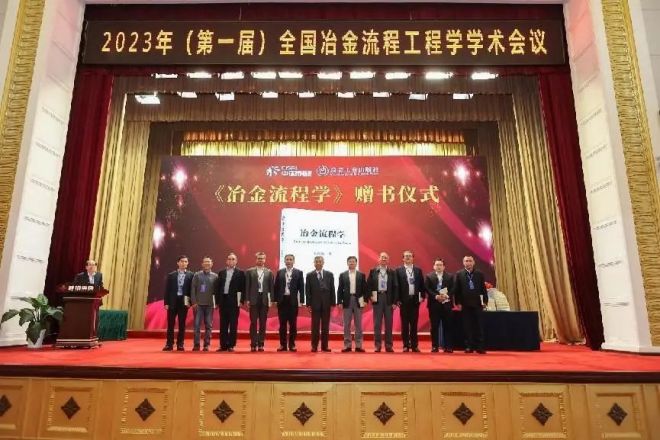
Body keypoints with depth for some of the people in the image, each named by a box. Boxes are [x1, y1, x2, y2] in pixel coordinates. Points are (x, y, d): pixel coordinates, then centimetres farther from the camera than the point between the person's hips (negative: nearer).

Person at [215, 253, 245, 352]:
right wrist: (217, 301, 5)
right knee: (223, 324, 8)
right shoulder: (221, 272, 12)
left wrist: (241, 300, -10)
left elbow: (242, 288, -3)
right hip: (223, 300, 4)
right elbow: (218, 287, 10)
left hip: (234, 301, -3)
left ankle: (231, 345, 6)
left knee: (233, 324, 0)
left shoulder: (240, 273, 1)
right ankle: (223, 345, 14)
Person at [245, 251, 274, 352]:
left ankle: (261, 344, 11)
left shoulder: (269, 272, 8)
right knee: (253, 323, 0)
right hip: (253, 299, -1)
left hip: (264, 300, 1)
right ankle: (253, 344, 6)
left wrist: (271, 300, 0)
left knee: (263, 323, 5)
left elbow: (271, 287, 6)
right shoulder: (249, 271, 4)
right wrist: (247, 300, -4)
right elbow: (247, 287, 2)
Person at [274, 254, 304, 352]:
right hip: (282, 300, 1)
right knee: (282, 323, 5)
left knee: (293, 324, 3)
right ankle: (283, 344, 12)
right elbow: (276, 287, 6)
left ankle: (292, 344, 11)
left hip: (293, 300, -1)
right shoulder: (279, 272, 7)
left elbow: (301, 288, 0)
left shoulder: (299, 272, 3)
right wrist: (275, 299, -1)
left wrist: (301, 301, -6)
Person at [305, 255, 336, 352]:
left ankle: (325, 346, 13)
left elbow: (332, 289, 4)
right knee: (315, 326, 1)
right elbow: (307, 291, 1)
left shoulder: (329, 274, 7)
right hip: (315, 303, -1)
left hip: (326, 303, 2)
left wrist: (333, 303, -1)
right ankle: (314, 346, 8)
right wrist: (308, 304, -6)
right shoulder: (309, 275, 3)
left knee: (325, 326, 6)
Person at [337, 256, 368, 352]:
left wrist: (365, 300, -6)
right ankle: (347, 345, 8)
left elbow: (365, 289, 5)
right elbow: (340, 289, 4)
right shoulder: (343, 275, 6)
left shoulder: (361, 275, 6)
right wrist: (339, 302, -3)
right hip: (347, 301, 0)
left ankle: (358, 345, 7)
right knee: (346, 325, 3)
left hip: (358, 301, 0)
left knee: (358, 324, 3)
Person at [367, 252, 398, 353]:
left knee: (389, 323, 4)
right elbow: (369, 285, 7)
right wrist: (370, 296, -6)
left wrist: (394, 302, -3)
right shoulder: (373, 271, 6)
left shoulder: (392, 272, 6)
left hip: (388, 299, 1)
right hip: (377, 298, 0)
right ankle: (378, 345, 8)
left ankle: (389, 345, 11)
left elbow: (395, 287, 3)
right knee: (377, 323, 3)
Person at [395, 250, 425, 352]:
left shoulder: (418, 270, 9)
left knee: (414, 323, 6)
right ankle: (406, 345, 10)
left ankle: (414, 345, 11)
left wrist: (422, 296, 2)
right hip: (404, 300, -2)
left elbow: (422, 284, 11)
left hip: (415, 300, 2)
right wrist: (398, 299, -7)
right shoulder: (398, 270, 0)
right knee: (405, 324, 4)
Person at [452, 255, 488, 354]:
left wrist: (485, 301, 0)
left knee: (479, 326, 2)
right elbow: (456, 290, 1)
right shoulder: (459, 274, 1)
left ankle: (480, 347, 7)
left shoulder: (479, 274, 5)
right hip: (465, 305, -1)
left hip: (477, 304, 1)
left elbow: (483, 289, 6)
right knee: (467, 327, 4)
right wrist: (458, 303, -4)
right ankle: (469, 346, 10)